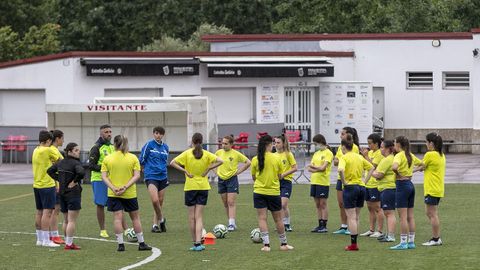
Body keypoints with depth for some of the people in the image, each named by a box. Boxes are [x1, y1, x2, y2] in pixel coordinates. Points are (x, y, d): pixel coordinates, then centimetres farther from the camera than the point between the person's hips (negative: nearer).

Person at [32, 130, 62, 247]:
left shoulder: (36, 151, 10)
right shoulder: (48, 150, -13)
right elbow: (60, 160, -1)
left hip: (37, 185, 8)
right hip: (47, 185, -8)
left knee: (39, 212, 12)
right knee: (47, 212, -8)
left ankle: (39, 239, 18)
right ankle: (46, 240, -10)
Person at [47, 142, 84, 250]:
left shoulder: (60, 162, 8)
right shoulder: (75, 163, -15)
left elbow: (50, 170, 18)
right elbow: (81, 172, -34)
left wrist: (59, 179, 12)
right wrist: (75, 181, -17)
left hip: (62, 193, 8)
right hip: (73, 193, -8)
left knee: (66, 220, 17)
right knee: (72, 221, -4)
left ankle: (67, 241, 24)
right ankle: (69, 244, -5)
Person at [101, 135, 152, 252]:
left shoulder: (107, 159, -1)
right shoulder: (133, 158, -2)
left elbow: (104, 176, -6)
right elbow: (137, 175, -8)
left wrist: (113, 188, -12)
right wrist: (126, 186, -12)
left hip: (114, 194, 0)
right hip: (130, 193, 0)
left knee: (117, 218, 0)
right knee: (135, 217, 12)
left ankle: (121, 244, -4)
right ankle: (141, 243, 18)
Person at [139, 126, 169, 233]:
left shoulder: (165, 147, 9)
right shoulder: (149, 145, -5)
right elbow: (142, 159, 0)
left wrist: (162, 169, 15)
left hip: (162, 176, 5)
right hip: (151, 176, -5)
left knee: (160, 202, 6)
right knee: (155, 200, -20)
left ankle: (155, 224, 16)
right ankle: (161, 219, 2)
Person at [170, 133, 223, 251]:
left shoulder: (187, 153, -5)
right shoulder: (206, 154, -3)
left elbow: (172, 163, -13)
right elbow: (220, 161, -11)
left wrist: (184, 171, -9)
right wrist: (208, 169, -6)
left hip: (190, 187, -1)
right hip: (203, 187, 1)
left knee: (192, 216, 9)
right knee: (199, 216, 1)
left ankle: (195, 242, 12)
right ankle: (198, 243, -12)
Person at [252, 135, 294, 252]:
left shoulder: (255, 160, -5)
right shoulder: (277, 159, -6)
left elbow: (254, 177, 4)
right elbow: (280, 176, 1)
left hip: (259, 192, 0)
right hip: (274, 192, 0)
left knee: (262, 218, 1)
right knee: (278, 219, 12)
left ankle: (266, 244, -7)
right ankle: (283, 244, 23)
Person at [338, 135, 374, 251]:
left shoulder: (344, 157, -9)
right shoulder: (359, 157, 10)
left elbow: (341, 170, -28)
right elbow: (371, 168, 18)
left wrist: (344, 182, -16)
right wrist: (365, 180, 13)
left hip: (350, 187, -6)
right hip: (361, 187, 6)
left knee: (351, 217, -4)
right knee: (356, 217, 14)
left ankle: (353, 244, -6)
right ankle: (354, 242, 16)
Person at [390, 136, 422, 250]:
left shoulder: (399, 155, -14)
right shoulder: (411, 156, 11)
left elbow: (394, 167, -32)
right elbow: (421, 163, 24)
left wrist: (398, 174, -15)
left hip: (402, 185, -8)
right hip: (410, 184, 8)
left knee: (402, 216, -6)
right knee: (410, 216, 11)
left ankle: (403, 243, -6)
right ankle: (411, 242, 13)